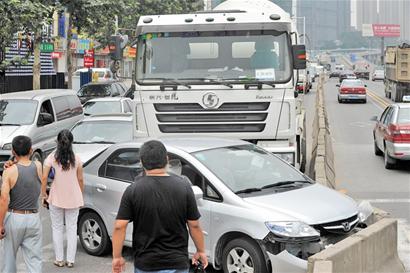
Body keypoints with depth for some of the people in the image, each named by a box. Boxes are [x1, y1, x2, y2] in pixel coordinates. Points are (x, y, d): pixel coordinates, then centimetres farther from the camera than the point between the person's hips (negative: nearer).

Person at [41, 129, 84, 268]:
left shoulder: (51, 157, -7)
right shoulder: (76, 159, -2)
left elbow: (44, 178, -11)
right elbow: (80, 180, 2)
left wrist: (44, 194, 2)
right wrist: (80, 197, 15)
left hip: (56, 198, -1)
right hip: (73, 198, 1)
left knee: (57, 228, 12)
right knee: (72, 228, 9)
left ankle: (59, 259, 15)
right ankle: (70, 260, 12)